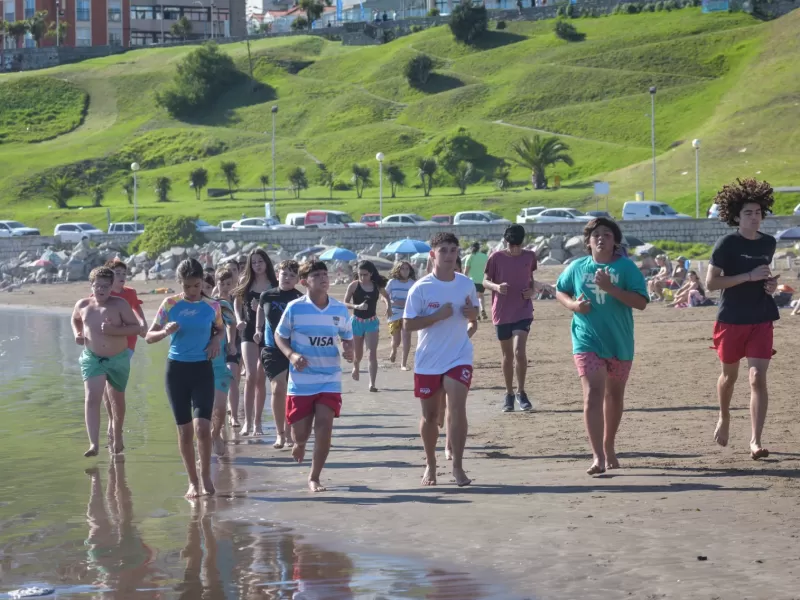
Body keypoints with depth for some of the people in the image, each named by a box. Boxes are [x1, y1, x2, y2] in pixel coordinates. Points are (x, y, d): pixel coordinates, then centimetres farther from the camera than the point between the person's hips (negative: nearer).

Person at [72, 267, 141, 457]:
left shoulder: (120, 304, -11)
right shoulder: (82, 305, -1)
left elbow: (136, 327, -12)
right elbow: (75, 320, 21)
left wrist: (114, 330, -26)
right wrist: (77, 334, 1)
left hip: (119, 359, 0)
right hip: (92, 358, 0)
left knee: (117, 399, 18)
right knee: (92, 399, -19)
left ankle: (117, 438, 42)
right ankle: (93, 444, -26)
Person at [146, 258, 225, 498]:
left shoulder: (212, 306, 0)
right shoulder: (170, 304, -3)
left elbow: (221, 328, 20)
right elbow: (149, 337, 0)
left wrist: (217, 340, -2)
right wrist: (165, 332, -20)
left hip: (202, 370, 0)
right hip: (177, 369, 0)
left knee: (202, 427, -14)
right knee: (185, 430, 5)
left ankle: (205, 476, 6)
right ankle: (193, 481, 18)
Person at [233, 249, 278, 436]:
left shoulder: (275, 287, -1)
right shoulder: (246, 284, 4)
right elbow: (237, 302, 16)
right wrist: (239, 320, 0)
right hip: (249, 332, 0)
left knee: (261, 379, 7)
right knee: (251, 376, -14)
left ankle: (257, 422, 16)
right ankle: (248, 421, -11)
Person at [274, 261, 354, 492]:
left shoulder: (340, 310, -1)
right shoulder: (294, 308, -8)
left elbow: (347, 338, 12)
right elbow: (280, 336, 2)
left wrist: (349, 351, -11)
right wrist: (291, 355, -16)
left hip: (330, 380, 1)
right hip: (300, 381, -1)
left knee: (324, 427, -11)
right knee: (301, 433, 5)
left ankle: (314, 478, 4)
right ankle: (299, 443, 45)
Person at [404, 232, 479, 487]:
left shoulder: (466, 284, 2)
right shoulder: (421, 288, -9)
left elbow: (474, 315, 15)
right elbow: (408, 324, -11)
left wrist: (471, 312, -9)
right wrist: (438, 315, -22)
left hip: (459, 358, 1)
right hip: (427, 361, -1)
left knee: (457, 408, -16)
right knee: (429, 415, 10)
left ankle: (457, 466, -11)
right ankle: (430, 465, 29)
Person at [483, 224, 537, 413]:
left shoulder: (529, 257, 2)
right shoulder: (496, 258, -4)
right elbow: (485, 281, -1)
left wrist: (533, 291, -5)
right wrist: (496, 287, -22)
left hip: (523, 312, 0)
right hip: (502, 313, 0)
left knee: (519, 351, -15)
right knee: (507, 355, 9)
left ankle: (521, 392, 0)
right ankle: (509, 394, 22)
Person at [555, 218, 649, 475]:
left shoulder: (626, 267, -6)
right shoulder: (577, 267, 1)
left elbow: (641, 302, -14)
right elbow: (560, 291, 17)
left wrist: (610, 288, -25)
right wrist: (573, 304, -5)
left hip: (619, 343, 1)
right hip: (587, 342, -1)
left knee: (614, 396, 17)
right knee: (593, 395, -15)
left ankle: (609, 447, 37)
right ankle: (598, 457, -20)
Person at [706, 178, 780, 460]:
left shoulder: (769, 243, 5)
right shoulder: (727, 244, -9)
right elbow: (710, 283, -14)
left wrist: (771, 283, 2)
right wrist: (749, 276, -20)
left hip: (761, 320, 2)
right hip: (731, 320, -2)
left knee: (758, 378, -10)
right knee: (730, 375, 15)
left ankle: (755, 441, -10)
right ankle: (724, 418, 44)